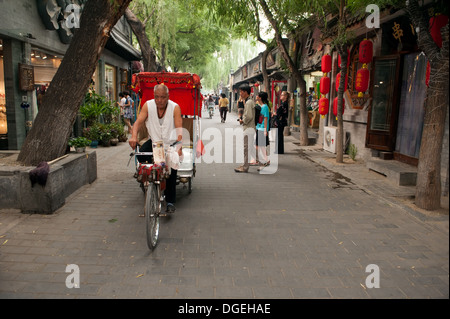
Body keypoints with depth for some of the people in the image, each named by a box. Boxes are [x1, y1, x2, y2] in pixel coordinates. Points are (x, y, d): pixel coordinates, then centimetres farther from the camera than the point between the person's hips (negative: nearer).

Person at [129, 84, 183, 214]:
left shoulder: (175, 107, -10)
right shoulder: (148, 105, -3)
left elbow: (179, 128, -18)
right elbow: (138, 122, -9)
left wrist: (178, 146, -33)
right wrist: (134, 136, -30)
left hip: (171, 142, -2)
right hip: (154, 141, 3)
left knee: (171, 168, -17)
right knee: (141, 153, -25)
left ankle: (170, 202, -6)